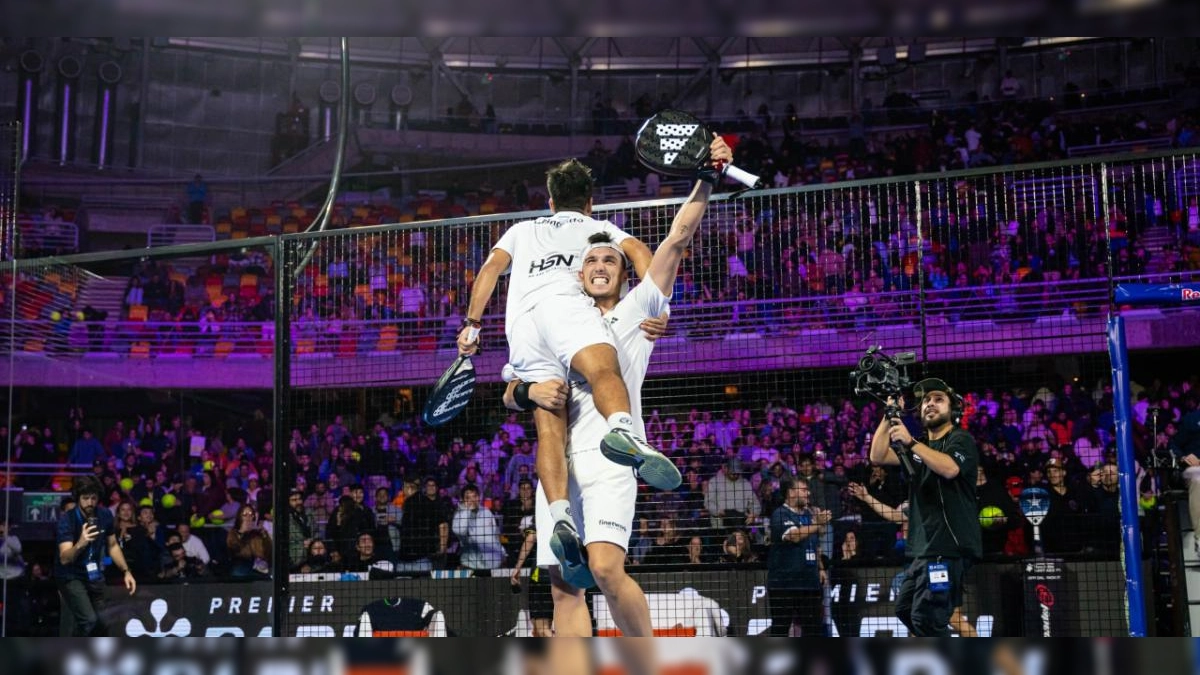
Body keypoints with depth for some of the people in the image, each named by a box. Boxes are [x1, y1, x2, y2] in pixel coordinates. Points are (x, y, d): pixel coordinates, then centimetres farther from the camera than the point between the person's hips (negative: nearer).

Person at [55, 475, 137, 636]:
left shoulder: (105, 515, -8)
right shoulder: (67, 519, -23)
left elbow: (112, 546, 9)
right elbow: (64, 558, -33)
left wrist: (126, 572, 2)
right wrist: (80, 544, -52)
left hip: (94, 575, 5)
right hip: (71, 576, -5)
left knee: (102, 626, 9)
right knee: (89, 620, -25)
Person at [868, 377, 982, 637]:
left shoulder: (960, 439, -2)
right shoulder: (921, 447, 21)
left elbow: (950, 468, -24)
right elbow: (878, 456, 8)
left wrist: (910, 443, -25)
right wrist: (890, 415, 2)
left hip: (948, 546, -9)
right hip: (924, 547, 9)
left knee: (926, 616, -15)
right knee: (905, 609, 16)